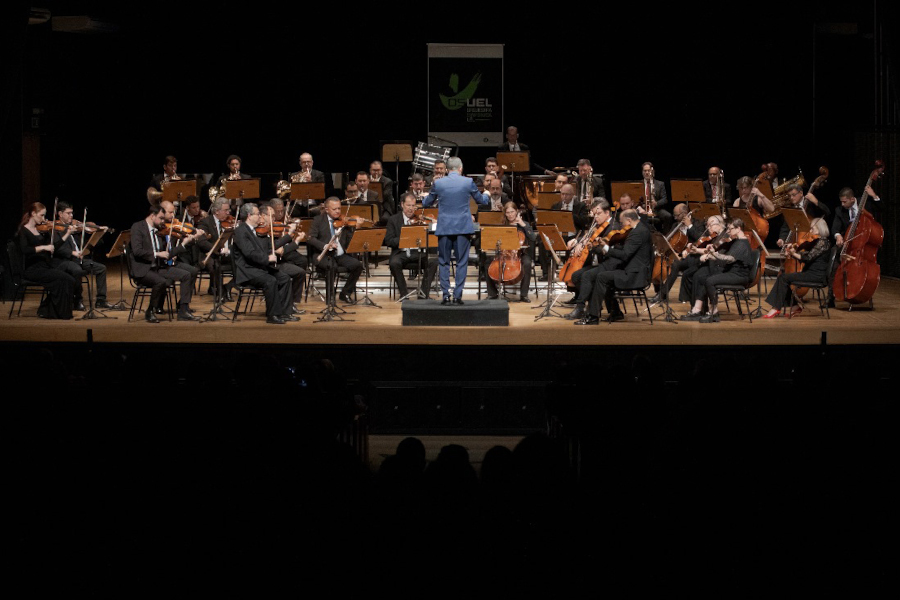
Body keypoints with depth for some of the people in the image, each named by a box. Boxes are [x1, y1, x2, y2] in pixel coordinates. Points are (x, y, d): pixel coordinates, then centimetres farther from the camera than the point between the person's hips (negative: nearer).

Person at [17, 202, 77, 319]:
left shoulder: (41, 230, 15)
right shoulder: (24, 231, -5)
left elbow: (54, 246, 15)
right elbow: (24, 250, -22)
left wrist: (67, 234, 8)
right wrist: (43, 247, -26)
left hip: (45, 266, 7)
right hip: (32, 269, -7)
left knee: (74, 279, -15)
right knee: (64, 279, -25)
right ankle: (60, 312, -11)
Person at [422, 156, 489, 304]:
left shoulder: (438, 183, -3)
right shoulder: (468, 182, -4)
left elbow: (426, 203, 9)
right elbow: (481, 201, 10)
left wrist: (436, 199, 32)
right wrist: (486, 195, 34)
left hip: (444, 228, 0)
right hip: (463, 226, 0)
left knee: (444, 262, 9)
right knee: (461, 262, 5)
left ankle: (445, 294, 4)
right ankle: (458, 295, 1)